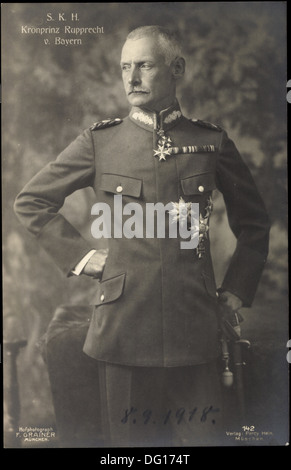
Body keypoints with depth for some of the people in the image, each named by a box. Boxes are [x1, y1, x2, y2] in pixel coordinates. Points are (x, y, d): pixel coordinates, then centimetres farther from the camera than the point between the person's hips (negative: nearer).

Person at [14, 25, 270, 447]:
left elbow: (254, 222, 15)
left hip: (194, 326, 0)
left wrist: (236, 293, 9)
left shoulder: (211, 141, 4)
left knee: (200, 434, 9)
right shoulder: (100, 141, 3)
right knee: (129, 436, 12)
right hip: (124, 324, 0)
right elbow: (30, 202, 11)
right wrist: (80, 256, 3)